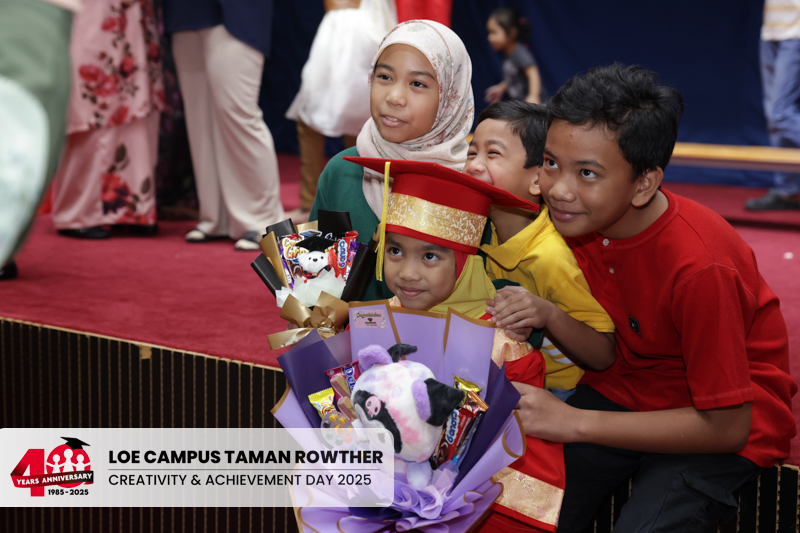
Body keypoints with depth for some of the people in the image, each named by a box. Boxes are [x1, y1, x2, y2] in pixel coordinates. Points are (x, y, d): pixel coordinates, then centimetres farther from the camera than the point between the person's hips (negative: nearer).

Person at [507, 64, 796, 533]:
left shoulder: (700, 266, -30)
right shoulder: (581, 212, -11)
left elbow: (726, 426, -24)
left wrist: (576, 423, -26)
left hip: (731, 422, -5)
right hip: (623, 389, 5)